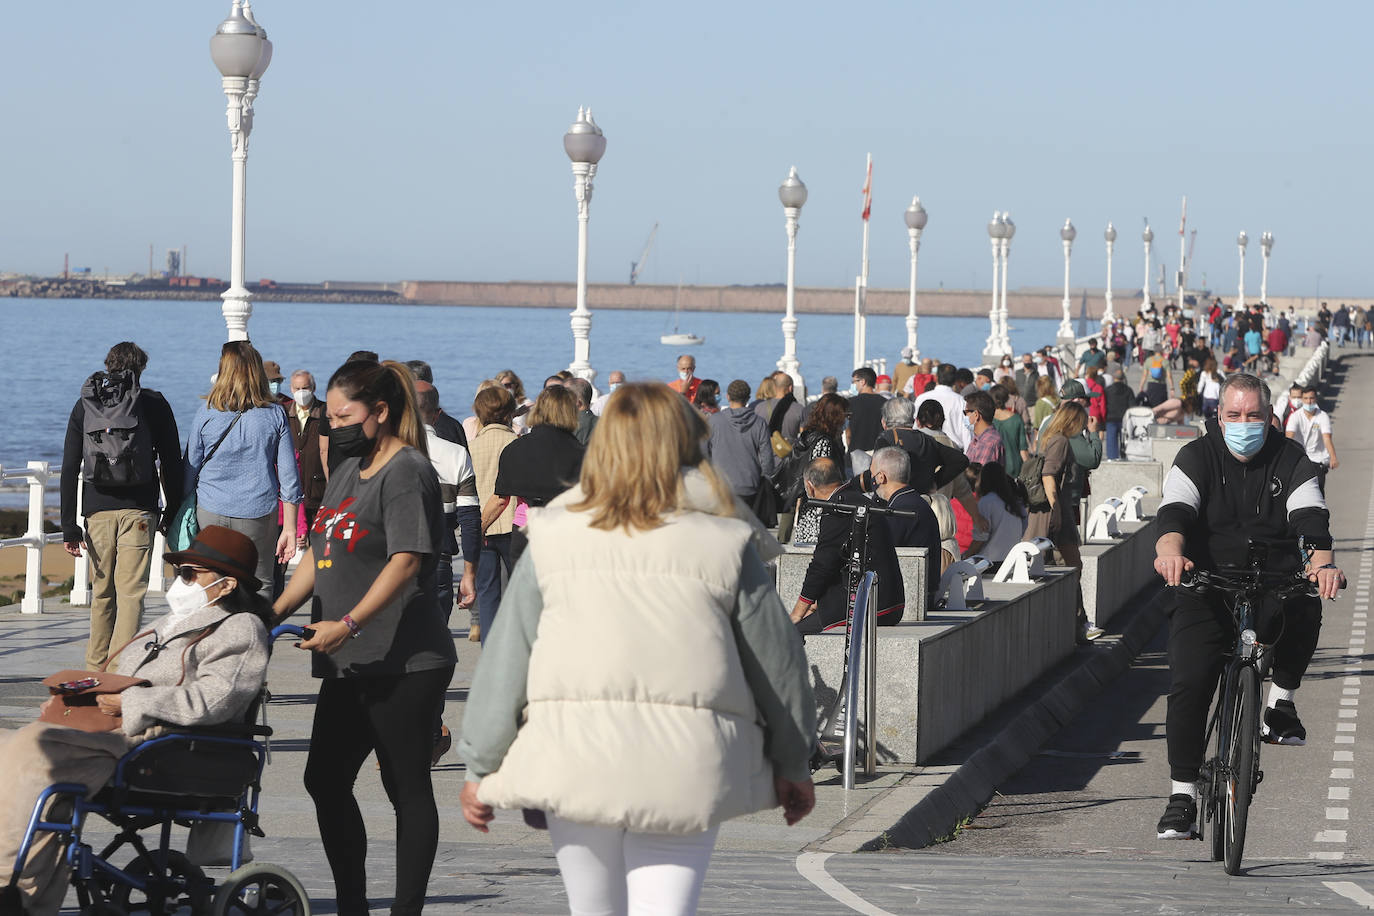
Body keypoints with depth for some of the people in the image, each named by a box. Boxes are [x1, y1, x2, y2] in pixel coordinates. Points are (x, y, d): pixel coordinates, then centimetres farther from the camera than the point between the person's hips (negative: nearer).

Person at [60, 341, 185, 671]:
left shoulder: (84, 404, 9)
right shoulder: (154, 403, 3)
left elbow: (69, 469, 4)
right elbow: (172, 463, 2)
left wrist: (69, 525, 4)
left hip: (97, 510, 3)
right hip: (138, 509, -3)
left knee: (102, 592, 15)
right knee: (131, 591, -6)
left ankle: (96, 668, 18)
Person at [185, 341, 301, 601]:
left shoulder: (206, 413, -2)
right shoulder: (275, 414, -1)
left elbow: (190, 468, 3)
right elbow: (289, 475, 0)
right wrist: (289, 528, 5)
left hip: (211, 512, 0)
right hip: (259, 513, 0)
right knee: (261, 585, 7)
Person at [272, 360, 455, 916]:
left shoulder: (407, 473, -11)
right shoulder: (347, 472, 18)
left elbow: (406, 560, -21)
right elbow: (319, 555, 21)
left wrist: (347, 624, -27)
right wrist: (276, 612, 8)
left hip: (404, 662, -10)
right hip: (350, 665, 10)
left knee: (407, 788, -2)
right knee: (325, 780, 8)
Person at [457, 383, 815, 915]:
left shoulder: (554, 537, 7)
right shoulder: (723, 544, 6)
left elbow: (506, 660, 8)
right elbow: (776, 659, 12)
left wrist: (481, 769, 16)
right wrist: (792, 763, 25)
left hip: (575, 749, 1)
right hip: (685, 760, -1)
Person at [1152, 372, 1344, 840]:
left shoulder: (1290, 459, 2)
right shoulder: (1196, 458, 0)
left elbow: (1311, 517, -12)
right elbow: (1176, 510, -17)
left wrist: (1322, 562, -35)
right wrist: (1171, 550, -41)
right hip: (1206, 590, 0)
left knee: (1306, 607, -33)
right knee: (1188, 686, -14)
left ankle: (1281, 698, -7)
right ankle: (1182, 796, -5)